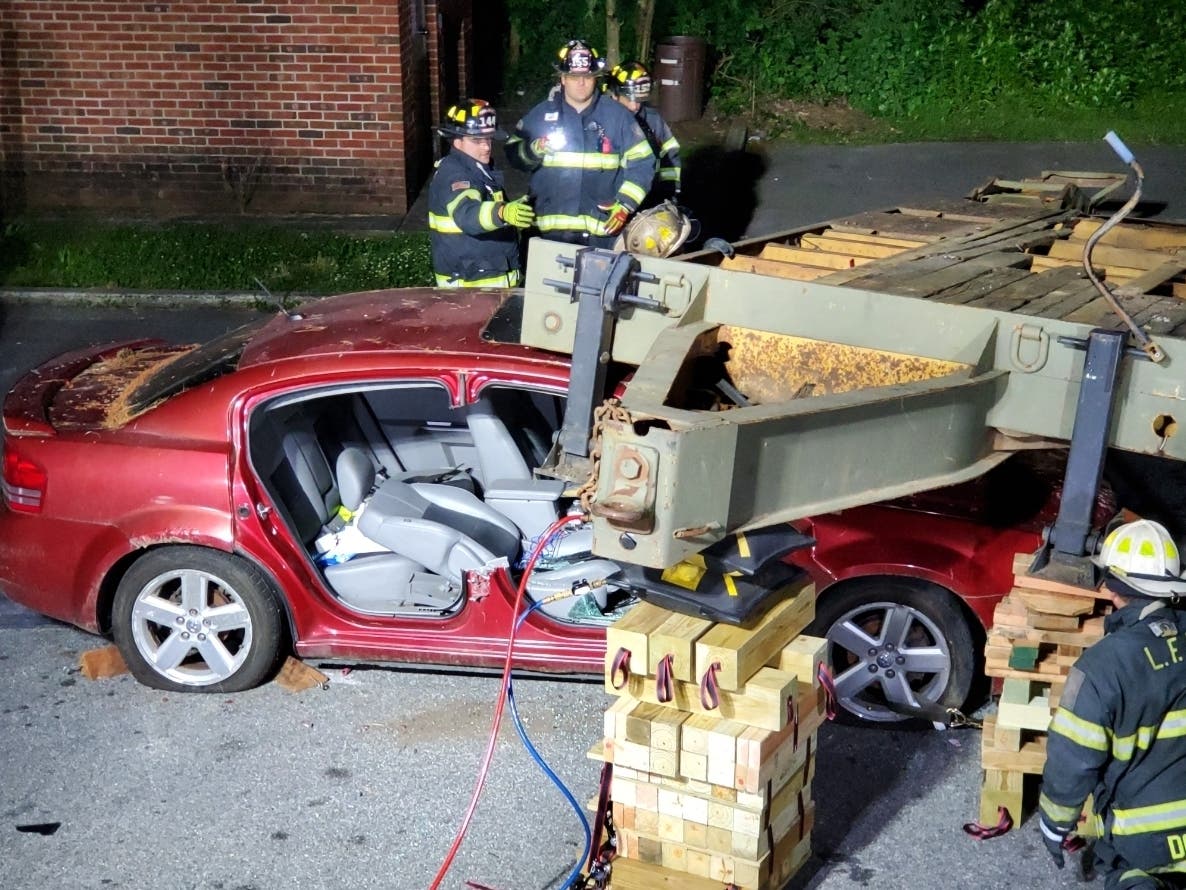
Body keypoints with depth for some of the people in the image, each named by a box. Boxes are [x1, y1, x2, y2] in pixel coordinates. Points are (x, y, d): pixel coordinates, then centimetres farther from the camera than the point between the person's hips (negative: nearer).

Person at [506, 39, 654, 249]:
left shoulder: (617, 115, 6)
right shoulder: (541, 114, 10)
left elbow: (641, 164, 7)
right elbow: (513, 154, 9)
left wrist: (625, 205, -3)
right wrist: (535, 149, -12)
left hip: (602, 230, -1)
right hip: (550, 230, 1)